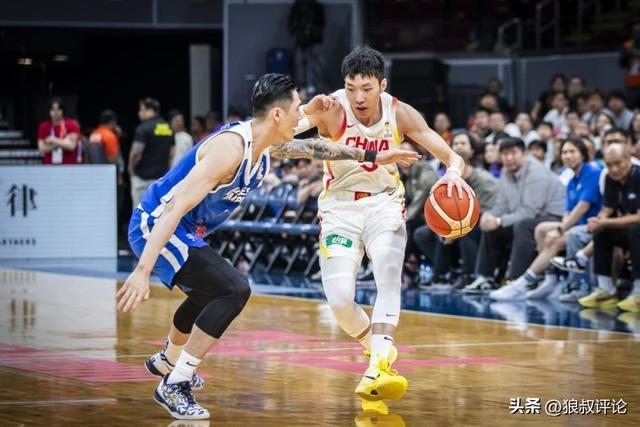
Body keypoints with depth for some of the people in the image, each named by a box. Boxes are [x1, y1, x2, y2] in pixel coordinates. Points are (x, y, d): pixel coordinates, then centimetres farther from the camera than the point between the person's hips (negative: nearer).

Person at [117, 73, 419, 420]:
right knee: (233, 290, -23)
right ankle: (174, 385, -16)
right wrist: (142, 271, -40)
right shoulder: (230, 147, -27)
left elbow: (309, 147, 23)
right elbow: (175, 208, -34)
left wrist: (372, 156, 25)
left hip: (182, 232, 11)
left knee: (210, 293, 32)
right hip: (156, 226, -11)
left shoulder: (264, 145, 2)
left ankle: (166, 361, 57)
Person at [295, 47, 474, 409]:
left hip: (384, 203, 1)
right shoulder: (332, 109, -18)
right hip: (340, 207, -1)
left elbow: (451, 156, -9)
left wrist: (454, 171, -34)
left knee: (389, 276, -26)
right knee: (340, 300, -14)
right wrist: (311, 114, -60)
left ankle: (378, 368, -37)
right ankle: (379, 349, 15)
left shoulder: (400, 113, -11)